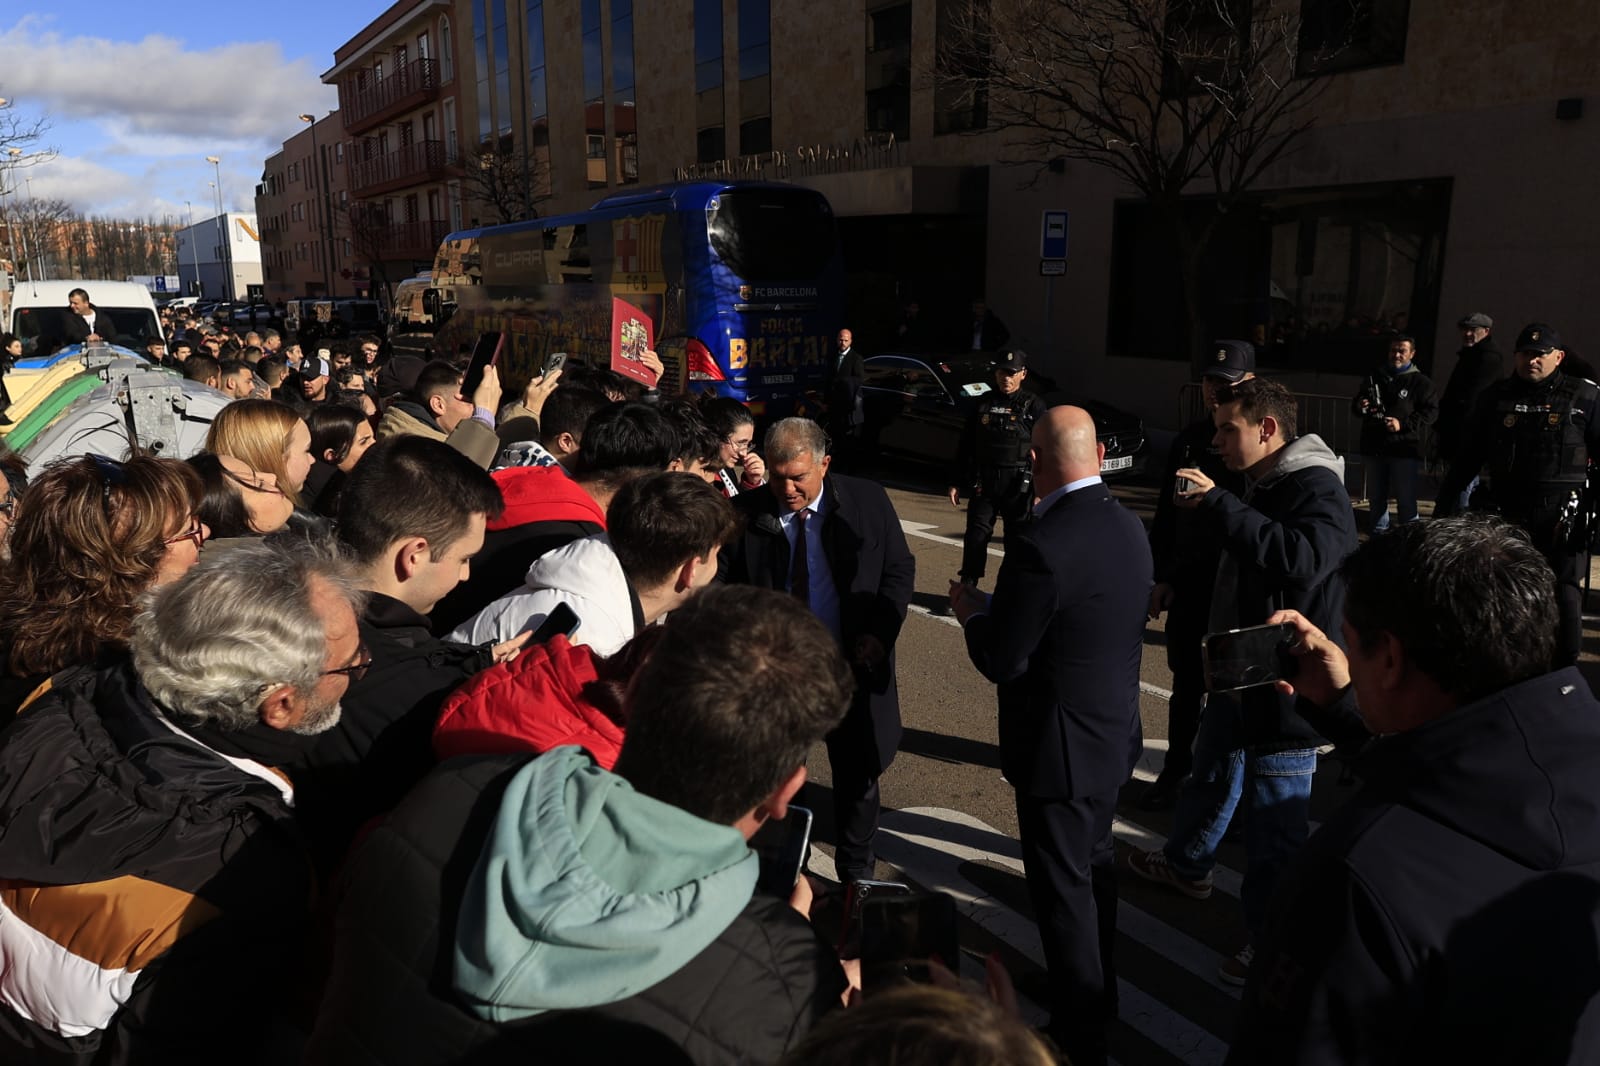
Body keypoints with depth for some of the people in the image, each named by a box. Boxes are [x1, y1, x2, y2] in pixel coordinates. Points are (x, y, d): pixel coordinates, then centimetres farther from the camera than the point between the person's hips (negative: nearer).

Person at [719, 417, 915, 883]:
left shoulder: (868, 502, -8)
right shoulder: (743, 513, -10)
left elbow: (899, 569, 1)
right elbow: (723, 589, -4)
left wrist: (882, 632, -11)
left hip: (854, 665, 1)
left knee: (857, 774, 16)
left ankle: (856, 874, 40)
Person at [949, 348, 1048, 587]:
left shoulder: (1033, 406, -2)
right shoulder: (983, 405, 8)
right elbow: (965, 446, 12)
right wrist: (957, 482, 9)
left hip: (1018, 486, -2)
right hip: (983, 484, 3)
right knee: (975, 536, 1)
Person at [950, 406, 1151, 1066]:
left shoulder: (1042, 547, -28)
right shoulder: (1128, 527, -2)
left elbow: (1000, 663, -21)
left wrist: (971, 610, -2)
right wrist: (1000, 605, 11)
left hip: (1060, 745, -9)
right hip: (1114, 731, 9)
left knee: (1063, 887, 8)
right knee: (1094, 865, 26)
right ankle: (1097, 991, 48)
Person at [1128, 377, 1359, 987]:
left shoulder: (1317, 491, -20)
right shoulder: (1265, 487, 11)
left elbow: (1302, 560, -39)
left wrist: (1216, 504, -35)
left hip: (1285, 687, -10)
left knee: (1274, 822, -2)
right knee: (1210, 774, 26)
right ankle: (1187, 864, 48)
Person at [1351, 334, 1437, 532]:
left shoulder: (1420, 381, 2)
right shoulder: (1374, 377, 14)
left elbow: (1431, 412, -4)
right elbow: (1355, 407, 20)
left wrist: (1403, 424, -16)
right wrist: (1359, 406, -4)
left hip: (1404, 450, -4)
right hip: (1374, 447, 4)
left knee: (1406, 499, -4)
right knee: (1376, 496, 13)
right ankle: (1377, 532, 25)